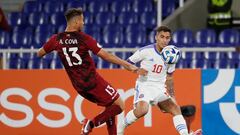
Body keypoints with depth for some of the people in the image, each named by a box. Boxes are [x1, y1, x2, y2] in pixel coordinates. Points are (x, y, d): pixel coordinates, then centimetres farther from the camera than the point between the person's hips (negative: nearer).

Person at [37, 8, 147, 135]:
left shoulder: (56, 39, -1)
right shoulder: (84, 38, -15)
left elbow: (39, 53, 13)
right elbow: (106, 56, -13)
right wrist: (128, 65, -8)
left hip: (78, 86, 7)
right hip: (93, 81, -7)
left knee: (110, 107, 22)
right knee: (119, 106, 4)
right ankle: (92, 123, -13)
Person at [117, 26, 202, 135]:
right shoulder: (146, 51, -11)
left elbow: (169, 78, 16)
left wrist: (171, 95, 13)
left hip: (160, 88, 5)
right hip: (144, 85, -5)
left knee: (175, 108, -12)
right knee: (142, 110, -28)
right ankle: (121, 126, -6)